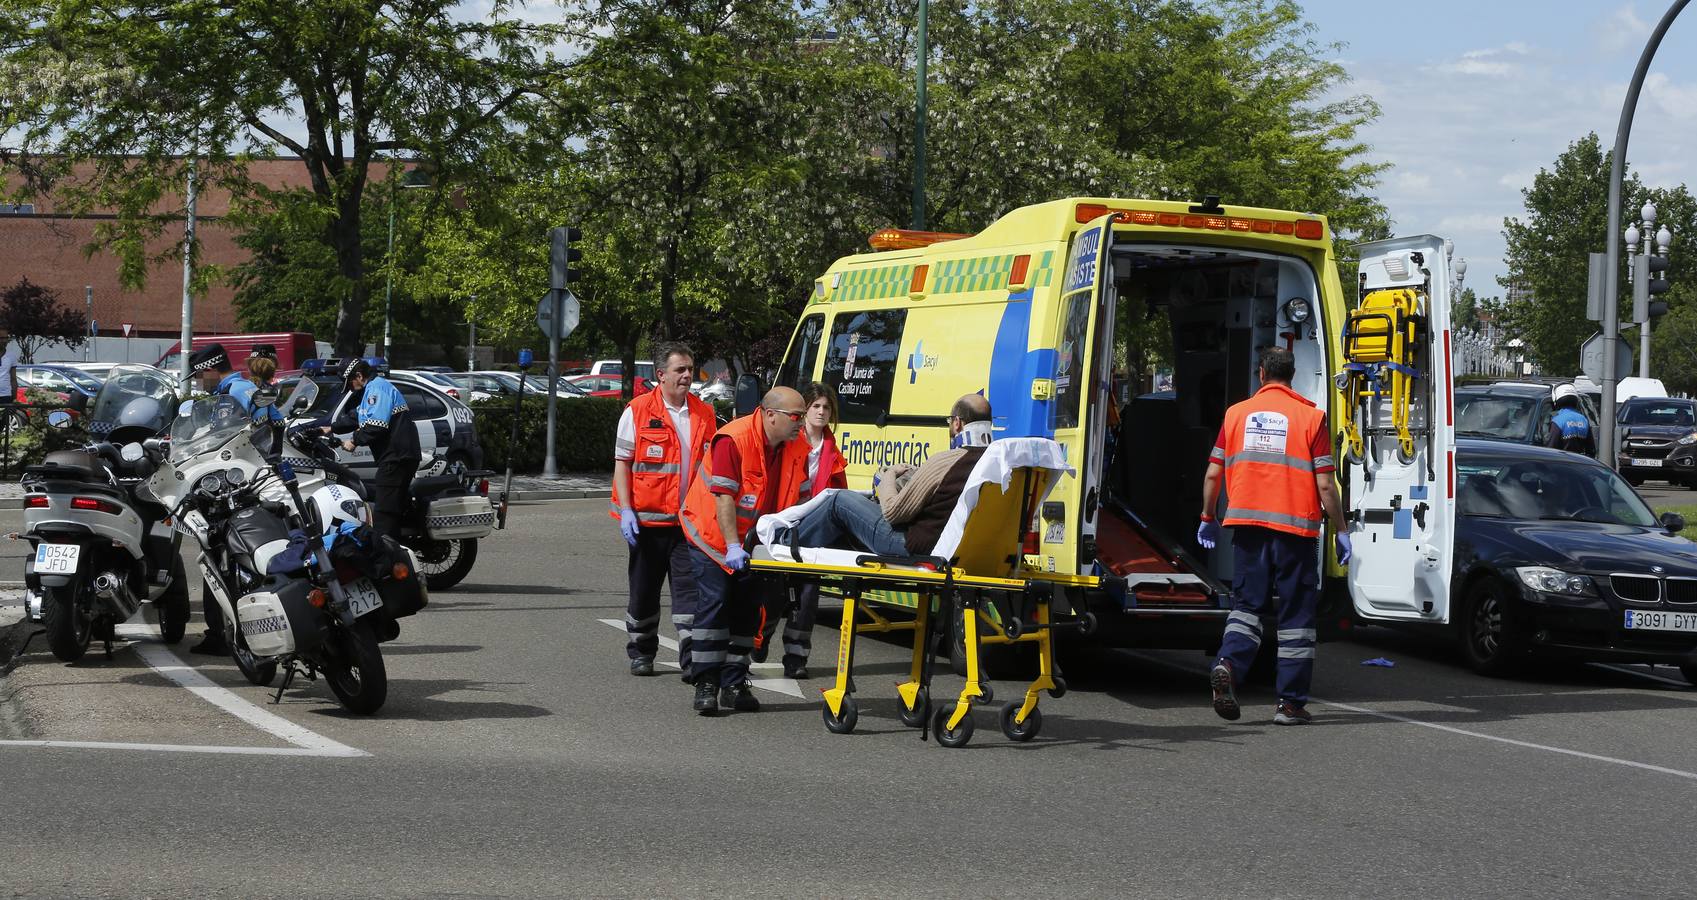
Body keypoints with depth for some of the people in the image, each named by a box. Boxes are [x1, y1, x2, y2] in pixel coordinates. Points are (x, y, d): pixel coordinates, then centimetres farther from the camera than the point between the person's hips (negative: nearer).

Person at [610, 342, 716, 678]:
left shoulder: (704, 414, 8)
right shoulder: (637, 411, -2)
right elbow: (622, 463, -2)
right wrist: (625, 511, -11)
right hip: (647, 519, -2)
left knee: (690, 588, -6)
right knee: (644, 590, 9)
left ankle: (692, 658, -7)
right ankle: (641, 654, 22)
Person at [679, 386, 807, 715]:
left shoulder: (794, 448, -3)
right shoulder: (734, 439, -24)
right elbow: (724, 497, -26)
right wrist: (732, 546, -30)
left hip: (752, 539, 6)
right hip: (712, 532, -6)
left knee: (747, 608, 5)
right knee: (714, 602, -11)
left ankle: (734, 684, 12)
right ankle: (706, 684, -7)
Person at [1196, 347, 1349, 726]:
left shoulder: (1236, 413, 6)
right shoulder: (1309, 416, -2)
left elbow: (1213, 474, 7)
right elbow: (1325, 485, -5)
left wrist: (1208, 519, 21)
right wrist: (1341, 531, 4)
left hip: (1247, 524, 2)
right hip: (1295, 526, -2)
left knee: (1247, 602, 11)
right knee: (1296, 614, 5)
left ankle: (1228, 664, -17)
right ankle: (1291, 703, 5)